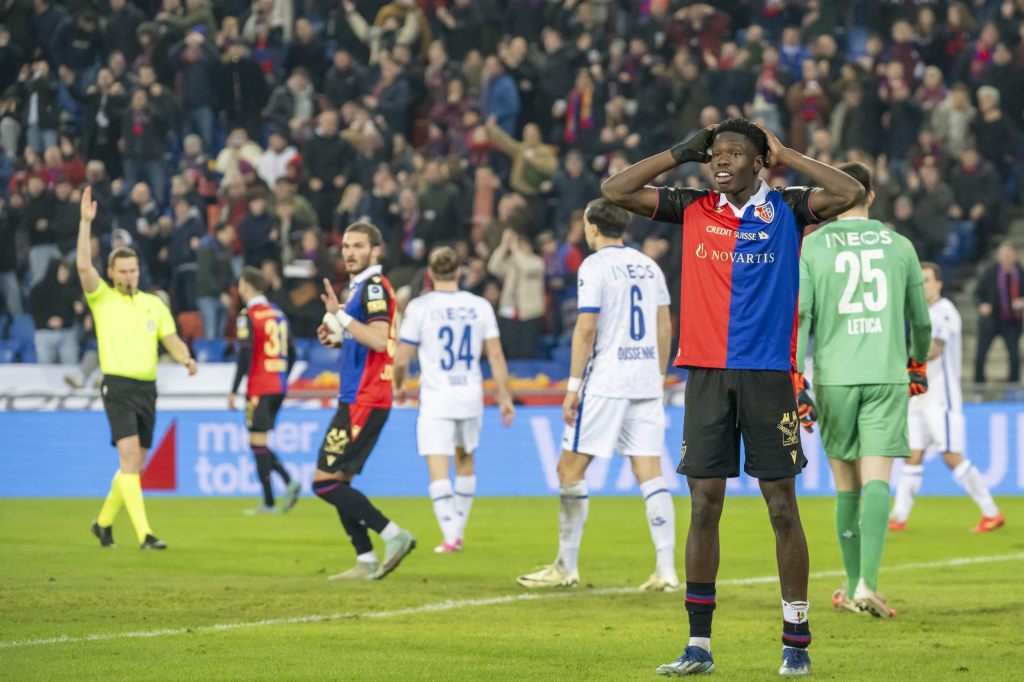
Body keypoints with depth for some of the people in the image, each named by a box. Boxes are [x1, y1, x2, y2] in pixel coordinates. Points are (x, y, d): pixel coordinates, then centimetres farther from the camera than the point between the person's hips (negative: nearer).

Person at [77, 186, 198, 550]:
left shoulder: (154, 304, 13)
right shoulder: (102, 298, 1)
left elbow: (172, 340, 6)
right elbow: (83, 264, -12)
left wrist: (185, 358, -16)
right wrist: (86, 222, -18)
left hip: (147, 388, 5)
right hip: (118, 386, -5)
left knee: (135, 463, 10)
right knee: (130, 456, -18)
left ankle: (104, 521, 30)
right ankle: (144, 533, -22)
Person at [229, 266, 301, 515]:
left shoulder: (248, 316, -10)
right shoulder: (278, 313, 13)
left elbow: (245, 356, -16)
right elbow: (290, 353, 16)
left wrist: (234, 391, -13)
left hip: (259, 389, -7)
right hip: (278, 387, 7)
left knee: (257, 442, -3)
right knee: (261, 443, 15)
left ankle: (269, 502, -5)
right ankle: (288, 482, -4)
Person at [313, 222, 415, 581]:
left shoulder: (374, 286, -12)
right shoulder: (360, 286, 19)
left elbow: (379, 339, -26)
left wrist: (340, 315, -25)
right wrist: (338, 338, 12)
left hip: (364, 401, -10)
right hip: (356, 399, 10)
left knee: (325, 481, -12)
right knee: (338, 481, 11)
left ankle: (393, 534, -12)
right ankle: (366, 562, 11)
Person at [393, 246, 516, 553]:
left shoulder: (419, 307, -7)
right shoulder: (480, 306, 1)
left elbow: (401, 359, -5)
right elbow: (496, 356, 1)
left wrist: (399, 386, 15)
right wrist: (505, 397, 7)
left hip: (436, 399, -4)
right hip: (471, 396, 4)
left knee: (438, 469, -6)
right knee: (465, 460, 22)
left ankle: (450, 537, -17)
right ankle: (459, 530, 28)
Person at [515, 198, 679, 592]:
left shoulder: (595, 266, -7)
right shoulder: (648, 266, 13)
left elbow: (586, 328, -13)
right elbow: (664, 327, 15)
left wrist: (573, 386, -11)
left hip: (605, 382, -6)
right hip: (646, 381, 6)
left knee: (570, 469, 2)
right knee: (650, 473, 3)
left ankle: (566, 567, 3)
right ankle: (666, 570, -4)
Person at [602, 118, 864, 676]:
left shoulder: (787, 210, 3)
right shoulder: (692, 210, 8)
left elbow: (850, 194, -12)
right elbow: (615, 191, 5)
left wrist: (785, 157, -4)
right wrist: (680, 153, 3)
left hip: (768, 376, -2)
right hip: (707, 374, 2)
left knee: (782, 507, 0)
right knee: (704, 506, 1)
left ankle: (796, 644, 7)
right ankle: (698, 645, 6)